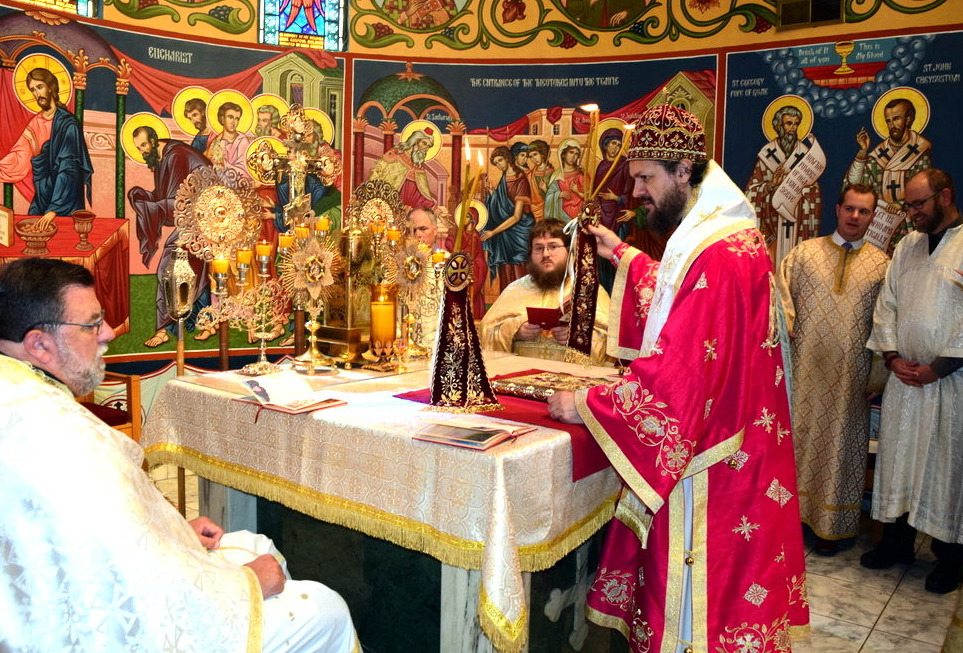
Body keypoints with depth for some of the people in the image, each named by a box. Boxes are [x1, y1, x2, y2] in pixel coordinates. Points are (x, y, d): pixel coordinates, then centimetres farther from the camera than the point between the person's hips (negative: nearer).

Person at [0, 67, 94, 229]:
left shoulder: (68, 123, -13)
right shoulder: (35, 123, 6)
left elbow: (68, 169, -19)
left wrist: (54, 209, -23)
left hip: (65, 200, -6)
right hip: (42, 196, 6)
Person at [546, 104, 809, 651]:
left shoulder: (717, 256, -25)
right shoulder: (720, 233, 9)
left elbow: (679, 370, -28)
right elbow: (676, 297, 26)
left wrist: (586, 405, -20)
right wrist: (623, 255, 22)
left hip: (707, 463, -10)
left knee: (697, 608, 7)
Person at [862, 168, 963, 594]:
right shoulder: (907, 246, 11)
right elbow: (886, 305, 11)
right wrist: (893, 358, 0)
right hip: (905, 378, 5)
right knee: (898, 458, 11)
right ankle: (897, 542, 26)